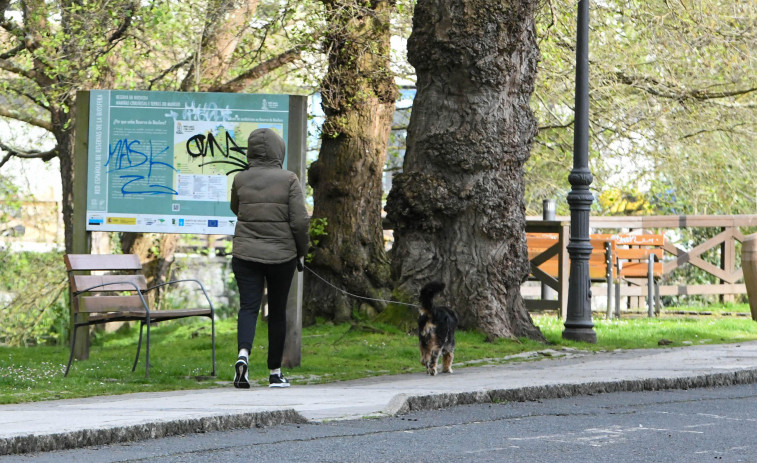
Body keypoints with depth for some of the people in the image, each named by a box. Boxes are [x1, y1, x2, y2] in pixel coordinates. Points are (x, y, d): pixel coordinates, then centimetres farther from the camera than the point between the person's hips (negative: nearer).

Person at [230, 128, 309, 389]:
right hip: (282, 255, -1)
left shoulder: (241, 179, -1)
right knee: (277, 311, 11)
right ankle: (275, 373, 16)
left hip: (246, 253, 1)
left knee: (248, 307, 0)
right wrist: (301, 252, 3)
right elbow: (300, 221, -10)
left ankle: (243, 353, -29)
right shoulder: (288, 180, -8)